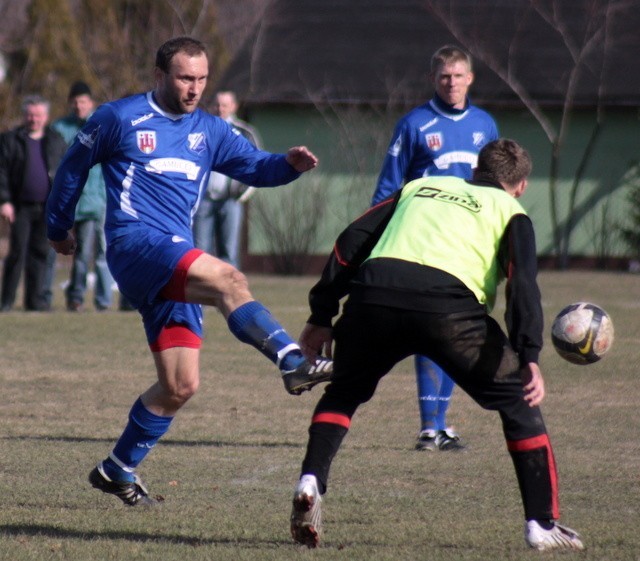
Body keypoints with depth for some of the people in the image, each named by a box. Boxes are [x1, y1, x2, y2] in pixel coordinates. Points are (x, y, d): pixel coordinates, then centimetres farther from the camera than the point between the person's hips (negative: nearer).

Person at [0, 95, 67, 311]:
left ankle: (35, 299, 11)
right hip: (21, 206, -2)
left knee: (40, 253, 5)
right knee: (18, 252, -5)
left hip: (47, 209, 3)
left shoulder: (57, 142, 11)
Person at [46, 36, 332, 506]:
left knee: (180, 387, 4)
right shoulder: (120, 118, 3)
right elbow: (74, 167, 13)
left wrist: (290, 164, -9)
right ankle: (293, 363, -49)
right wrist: (59, 228, 22)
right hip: (135, 242, -7)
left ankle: (117, 469, 19)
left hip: (177, 266, 7)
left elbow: (256, 167, 13)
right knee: (227, 278, -33)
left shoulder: (209, 131, 19)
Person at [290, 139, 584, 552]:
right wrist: (530, 357, -4)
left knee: (342, 394, 28)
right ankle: (543, 524, 12)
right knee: (518, 400, 15)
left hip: (374, 291, 3)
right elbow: (523, 280, 4)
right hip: (448, 305, -3)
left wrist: (322, 316, 23)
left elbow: (352, 240, 23)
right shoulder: (509, 211, 23)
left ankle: (311, 482, 7)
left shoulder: (422, 186, 33)